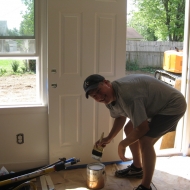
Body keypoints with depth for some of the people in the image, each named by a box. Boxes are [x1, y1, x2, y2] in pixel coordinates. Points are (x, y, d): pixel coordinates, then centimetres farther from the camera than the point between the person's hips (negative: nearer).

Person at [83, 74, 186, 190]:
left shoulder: (127, 95, -36)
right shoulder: (109, 97, -6)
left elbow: (142, 128, -29)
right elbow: (120, 117, 15)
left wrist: (122, 145, -14)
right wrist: (108, 138, 6)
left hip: (173, 105, -10)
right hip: (155, 106, 10)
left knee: (145, 140, -23)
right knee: (129, 129, 16)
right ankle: (137, 168, 33)